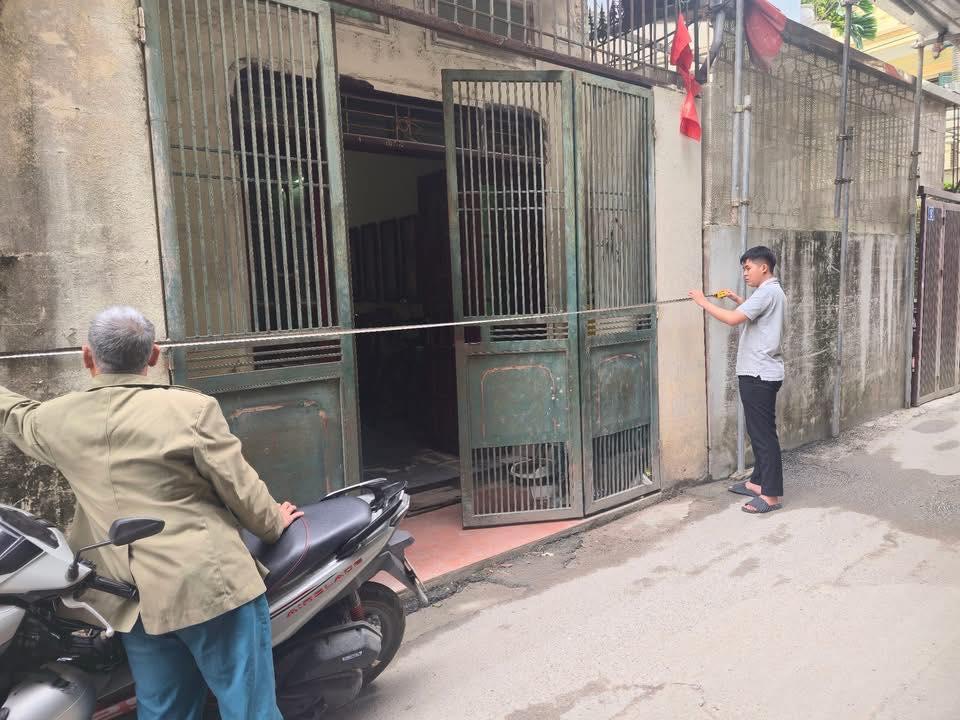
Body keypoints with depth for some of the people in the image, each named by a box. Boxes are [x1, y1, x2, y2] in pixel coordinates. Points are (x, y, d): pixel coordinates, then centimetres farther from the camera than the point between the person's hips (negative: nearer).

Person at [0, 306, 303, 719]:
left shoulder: (56, 419, 2)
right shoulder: (192, 408, -13)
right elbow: (240, 488, -8)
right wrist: (274, 524, 11)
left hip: (131, 604, 5)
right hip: (209, 586, -5)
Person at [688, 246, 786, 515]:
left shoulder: (767, 292, -15)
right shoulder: (774, 292, 16)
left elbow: (734, 319, -25)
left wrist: (704, 302, -14)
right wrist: (736, 299, 21)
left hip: (759, 374, -10)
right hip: (760, 372, 10)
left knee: (764, 434, -6)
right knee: (759, 431, 16)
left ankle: (771, 495, 0)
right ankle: (759, 482, 26)